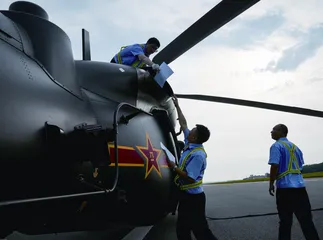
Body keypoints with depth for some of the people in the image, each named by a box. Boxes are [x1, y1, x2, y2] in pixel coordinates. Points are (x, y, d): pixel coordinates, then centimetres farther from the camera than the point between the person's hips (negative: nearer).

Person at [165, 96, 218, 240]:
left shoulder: (197, 155, -23)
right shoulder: (190, 144, 3)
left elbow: (190, 178, -27)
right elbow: (183, 124, 15)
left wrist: (174, 167, -20)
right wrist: (177, 106, 21)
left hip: (193, 196, -10)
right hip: (186, 195, 10)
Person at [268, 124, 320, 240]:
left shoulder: (276, 146, -4)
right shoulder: (295, 147, 18)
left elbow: (275, 166, -13)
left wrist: (271, 184, -5)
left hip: (285, 186, -6)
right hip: (300, 185, 6)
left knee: (285, 221, 2)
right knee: (306, 220, 9)